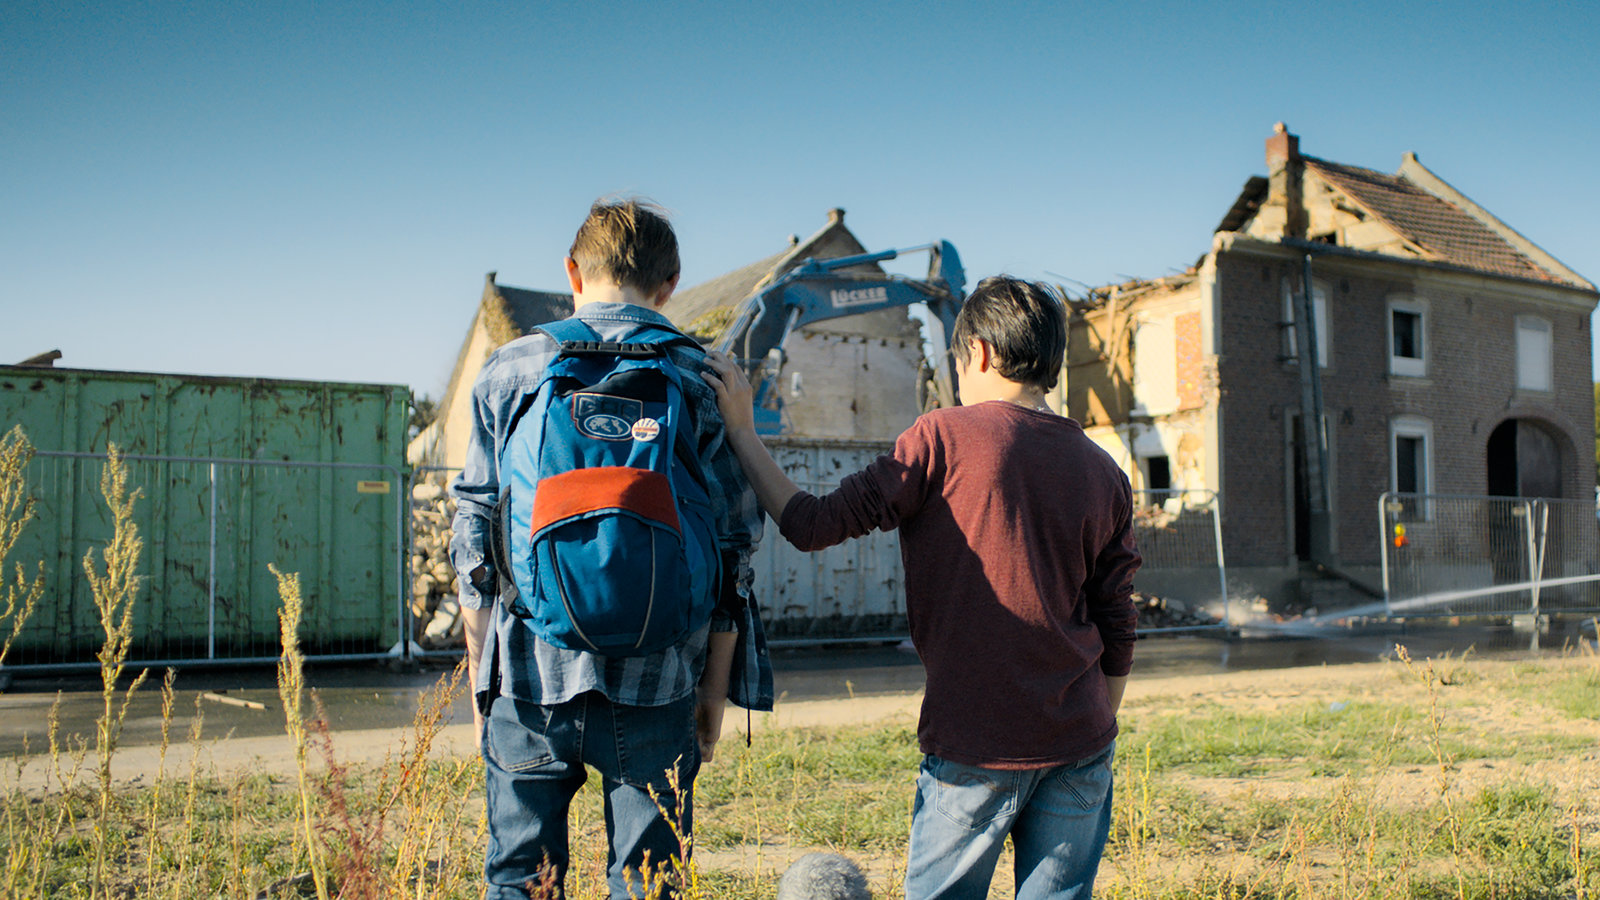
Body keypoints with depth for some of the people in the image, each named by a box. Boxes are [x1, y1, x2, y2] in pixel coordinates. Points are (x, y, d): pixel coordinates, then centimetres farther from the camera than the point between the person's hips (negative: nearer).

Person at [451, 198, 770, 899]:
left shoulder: (510, 370, 3)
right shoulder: (700, 381, 2)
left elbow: (474, 533, 3)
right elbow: (732, 551, -1)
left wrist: (480, 680, 11)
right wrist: (714, 692, 7)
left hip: (531, 671, 1)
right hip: (653, 683, 0)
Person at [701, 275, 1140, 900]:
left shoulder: (944, 438, -10)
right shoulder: (1104, 474, 5)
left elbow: (814, 526, -10)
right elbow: (1116, 636, 8)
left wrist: (741, 431, -1)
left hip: (978, 748, -4)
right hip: (1080, 744, 4)